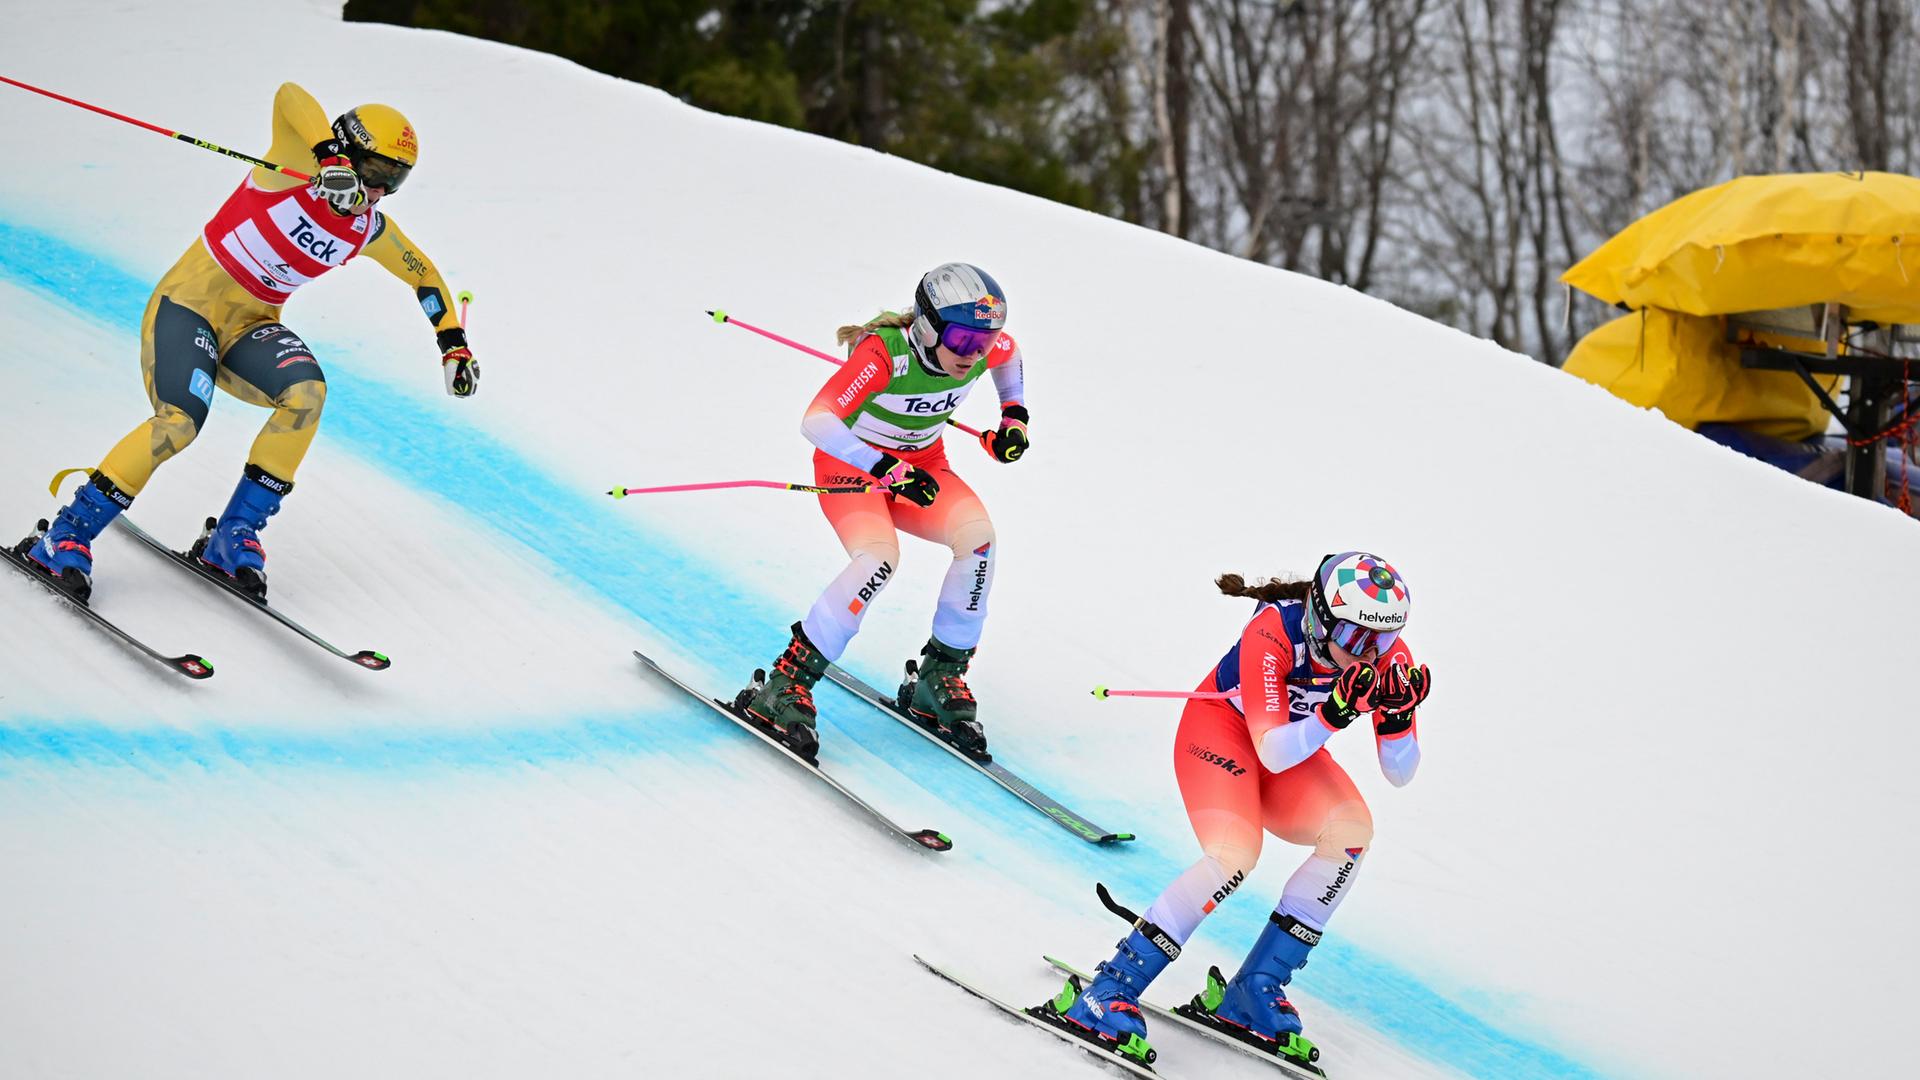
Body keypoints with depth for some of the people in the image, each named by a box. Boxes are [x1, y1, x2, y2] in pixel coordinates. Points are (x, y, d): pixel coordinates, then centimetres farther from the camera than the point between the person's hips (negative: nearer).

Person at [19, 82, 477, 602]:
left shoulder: (368, 230, 5)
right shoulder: (298, 165, -11)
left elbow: (425, 275, 22)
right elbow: (289, 96, -30)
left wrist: (453, 343, 15)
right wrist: (330, 157, -44)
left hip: (251, 327, 6)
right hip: (191, 301, -6)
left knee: (306, 392, -26)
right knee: (178, 422, -28)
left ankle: (235, 535, -15)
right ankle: (67, 533, -13)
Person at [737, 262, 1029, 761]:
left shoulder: (983, 345, -15)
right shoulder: (884, 355, -32)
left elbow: (1009, 353, 13)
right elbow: (816, 421, -40)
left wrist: (1014, 413, 2)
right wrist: (887, 469, -46)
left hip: (921, 467, 5)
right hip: (850, 465, -5)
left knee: (977, 535, -25)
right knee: (879, 558, -35)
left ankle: (939, 677, -9)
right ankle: (786, 685, -25)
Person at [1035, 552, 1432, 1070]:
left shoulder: (1388, 656, -19)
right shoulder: (1273, 632, -34)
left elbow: (1399, 774, -15)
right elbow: (1271, 754, -35)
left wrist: (1397, 717, -35)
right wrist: (1334, 713, -49)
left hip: (1294, 748, 6)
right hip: (1221, 727, -6)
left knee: (1352, 829, -23)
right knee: (1235, 854, -32)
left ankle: (1254, 992, -13)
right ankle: (1106, 993, -27)